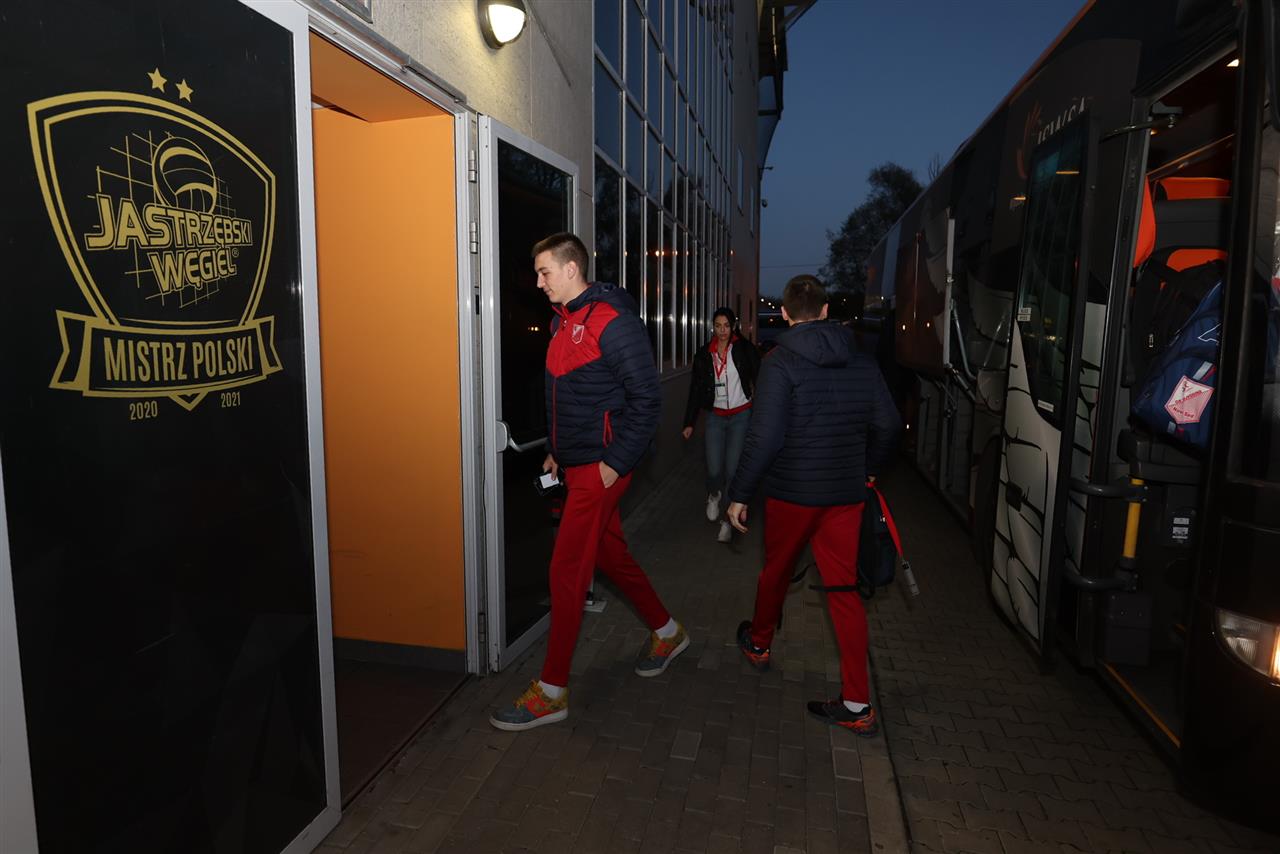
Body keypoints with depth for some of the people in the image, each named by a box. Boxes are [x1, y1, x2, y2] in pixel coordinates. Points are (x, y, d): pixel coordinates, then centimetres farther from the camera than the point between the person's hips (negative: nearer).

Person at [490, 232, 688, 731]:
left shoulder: (613, 321, -16)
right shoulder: (562, 321, 13)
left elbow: (646, 399, -18)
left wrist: (615, 463, -19)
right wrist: (556, 451, 17)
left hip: (601, 468, -9)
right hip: (574, 465, 9)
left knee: (567, 571, -5)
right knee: (609, 553, 19)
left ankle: (552, 691, 8)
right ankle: (667, 633, 39)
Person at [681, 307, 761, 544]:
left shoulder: (744, 349, -4)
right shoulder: (703, 355, 4)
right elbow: (696, 390, 7)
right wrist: (689, 423, 7)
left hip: (741, 415, -2)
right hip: (716, 416, 2)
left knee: (732, 469, -5)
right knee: (714, 469, -3)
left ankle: (728, 520, 11)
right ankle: (713, 496, 34)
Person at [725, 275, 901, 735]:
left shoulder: (780, 362, -13)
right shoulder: (862, 362, 4)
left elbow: (764, 437, -19)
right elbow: (888, 425, 9)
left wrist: (739, 493, -11)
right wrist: (867, 468, 26)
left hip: (792, 492, -4)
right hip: (847, 494, 4)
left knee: (775, 571, 19)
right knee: (843, 587, 7)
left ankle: (759, 644, 44)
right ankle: (857, 704, 8)